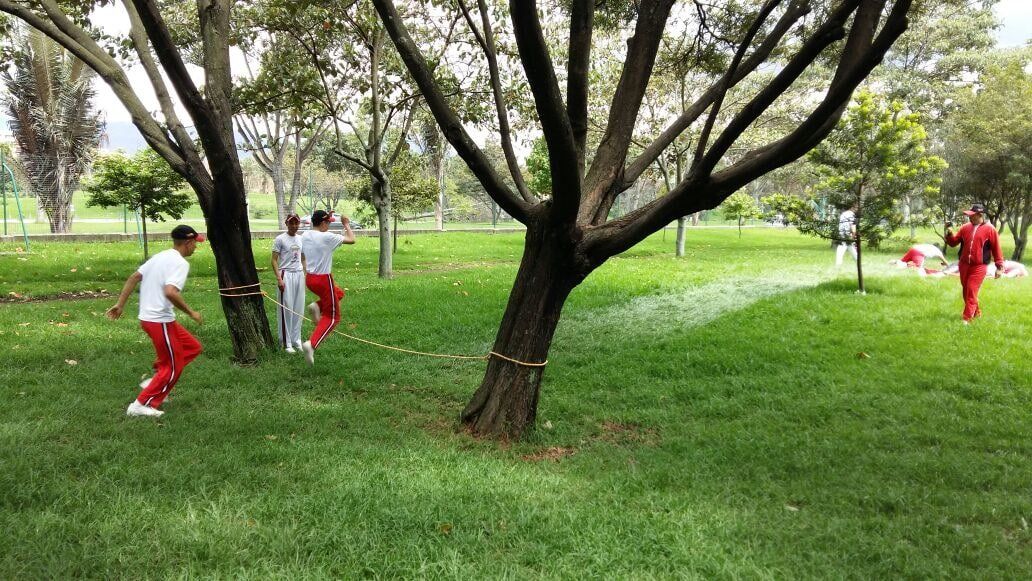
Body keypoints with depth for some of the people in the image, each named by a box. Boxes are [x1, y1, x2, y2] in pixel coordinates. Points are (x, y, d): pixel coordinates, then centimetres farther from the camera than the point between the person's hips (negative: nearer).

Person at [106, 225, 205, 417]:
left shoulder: (160, 257, 13)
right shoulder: (180, 263, -14)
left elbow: (133, 278, 12)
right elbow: (170, 292, -29)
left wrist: (120, 304, 14)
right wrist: (191, 313, -18)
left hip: (148, 317, 9)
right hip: (160, 321, -9)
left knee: (192, 347, 18)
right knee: (172, 367, 3)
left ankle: (154, 381, 17)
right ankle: (141, 405, 7)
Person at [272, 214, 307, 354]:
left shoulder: (301, 239, 11)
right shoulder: (280, 239, -5)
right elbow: (274, 260, -7)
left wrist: (305, 275, 14)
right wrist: (279, 278, -15)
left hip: (299, 274, 5)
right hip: (286, 275, -5)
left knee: (299, 309, 7)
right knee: (287, 309, -4)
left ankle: (296, 340, 16)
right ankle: (286, 342, 2)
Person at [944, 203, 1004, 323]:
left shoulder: (989, 229, -7)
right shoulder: (965, 227, 6)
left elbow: (996, 249, -4)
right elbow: (954, 242, 11)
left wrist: (999, 266, -4)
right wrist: (950, 234, -10)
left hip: (978, 267, -5)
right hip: (964, 265, 6)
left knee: (972, 291, -10)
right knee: (966, 291, 13)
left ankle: (967, 318, -8)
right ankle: (975, 312, 31)